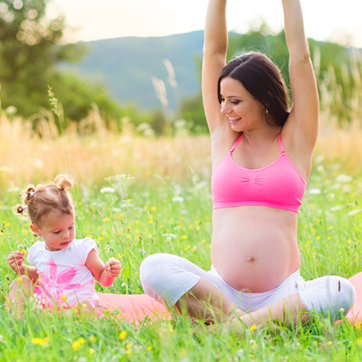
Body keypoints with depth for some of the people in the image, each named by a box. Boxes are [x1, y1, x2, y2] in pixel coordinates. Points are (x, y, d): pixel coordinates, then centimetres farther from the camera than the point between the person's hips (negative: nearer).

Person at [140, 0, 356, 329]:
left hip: (282, 293, -1)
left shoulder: (296, 140, 7)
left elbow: (300, 57, 3)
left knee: (339, 293, -32)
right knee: (154, 268, -26)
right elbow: (214, 51, 9)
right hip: (221, 287, 1)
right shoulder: (224, 135, 11)